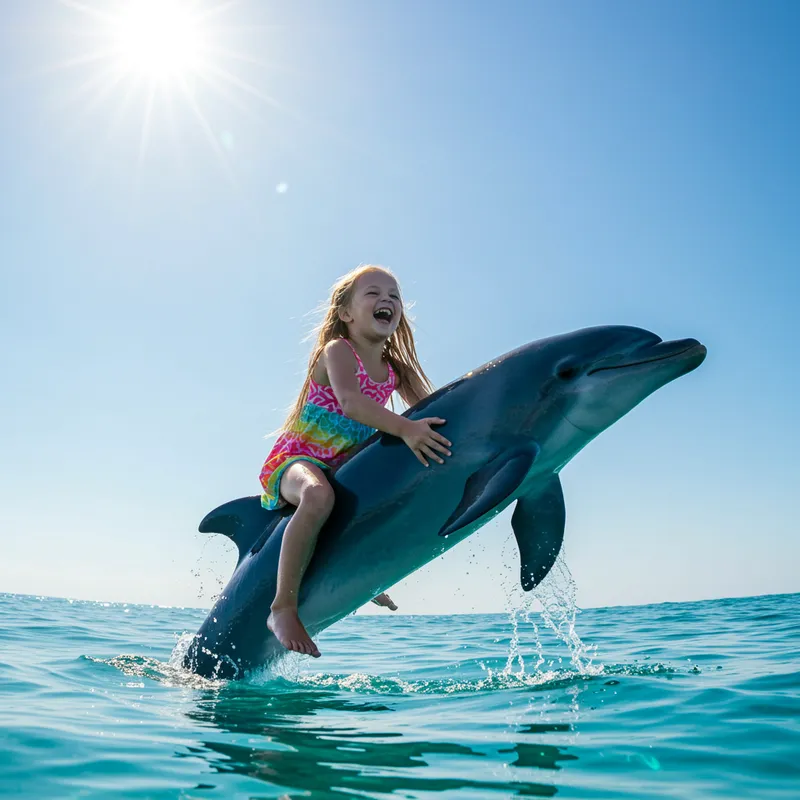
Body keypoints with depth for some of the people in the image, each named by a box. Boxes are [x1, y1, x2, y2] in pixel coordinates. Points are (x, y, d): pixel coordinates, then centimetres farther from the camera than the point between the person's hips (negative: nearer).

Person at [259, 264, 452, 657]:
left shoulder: (395, 370, 7)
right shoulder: (336, 351, -13)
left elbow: (431, 411, 2)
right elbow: (351, 402, -32)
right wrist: (404, 428, -44)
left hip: (344, 468, 8)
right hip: (294, 459, -7)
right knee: (318, 496, -41)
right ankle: (283, 607, -30)